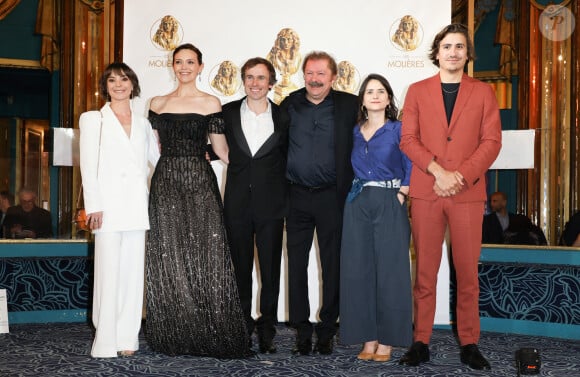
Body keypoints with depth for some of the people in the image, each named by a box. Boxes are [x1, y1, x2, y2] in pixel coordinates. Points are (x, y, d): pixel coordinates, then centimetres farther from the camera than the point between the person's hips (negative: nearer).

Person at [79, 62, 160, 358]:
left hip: (137, 206, 4)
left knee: (133, 270, 3)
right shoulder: (93, 119, 8)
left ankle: (127, 338, 9)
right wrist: (93, 205, -10)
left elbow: (159, 159, 20)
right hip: (109, 204, -3)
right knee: (108, 270, -6)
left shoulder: (142, 124, 18)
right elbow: (88, 164, -1)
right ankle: (105, 341, 0)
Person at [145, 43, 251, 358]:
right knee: (169, 260, 3)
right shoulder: (157, 103, 13)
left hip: (200, 183, -2)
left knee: (205, 257, -5)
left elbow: (221, 149, 5)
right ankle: (174, 336, 12)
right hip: (166, 183, 3)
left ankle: (210, 334, 4)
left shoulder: (210, 103, 5)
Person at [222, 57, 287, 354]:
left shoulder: (283, 116, 3)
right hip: (237, 203, 1)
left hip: (270, 204, -1)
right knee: (240, 268, 10)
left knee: (270, 269, 3)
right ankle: (242, 325, 23)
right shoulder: (228, 113, 5)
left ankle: (267, 329, 14)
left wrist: (287, 196, -2)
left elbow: (290, 157, 6)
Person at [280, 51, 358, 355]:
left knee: (332, 266, 5)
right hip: (297, 196, 2)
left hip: (332, 197, -2)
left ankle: (327, 330, 18)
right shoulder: (289, 105, 6)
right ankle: (301, 330, 15)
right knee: (296, 265, 5)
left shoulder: (348, 105, 1)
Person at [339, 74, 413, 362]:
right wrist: (353, 194, 4)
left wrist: (401, 196, -10)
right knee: (359, 269, 2)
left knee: (389, 269, -2)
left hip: (389, 206, -4)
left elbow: (411, 168, -1)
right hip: (357, 206, 4)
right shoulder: (354, 132, 13)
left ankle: (387, 339, 5)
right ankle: (367, 337, 11)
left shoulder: (398, 129, 2)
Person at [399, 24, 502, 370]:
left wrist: (461, 176, -12)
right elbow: (408, 139, 2)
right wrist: (439, 171, -12)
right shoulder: (417, 91, 10)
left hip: (468, 193, 0)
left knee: (468, 272, 3)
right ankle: (421, 341, 10)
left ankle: (469, 343, 12)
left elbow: (492, 141, 1)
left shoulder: (483, 92, 10)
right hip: (425, 192, 0)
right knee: (425, 271, 3)